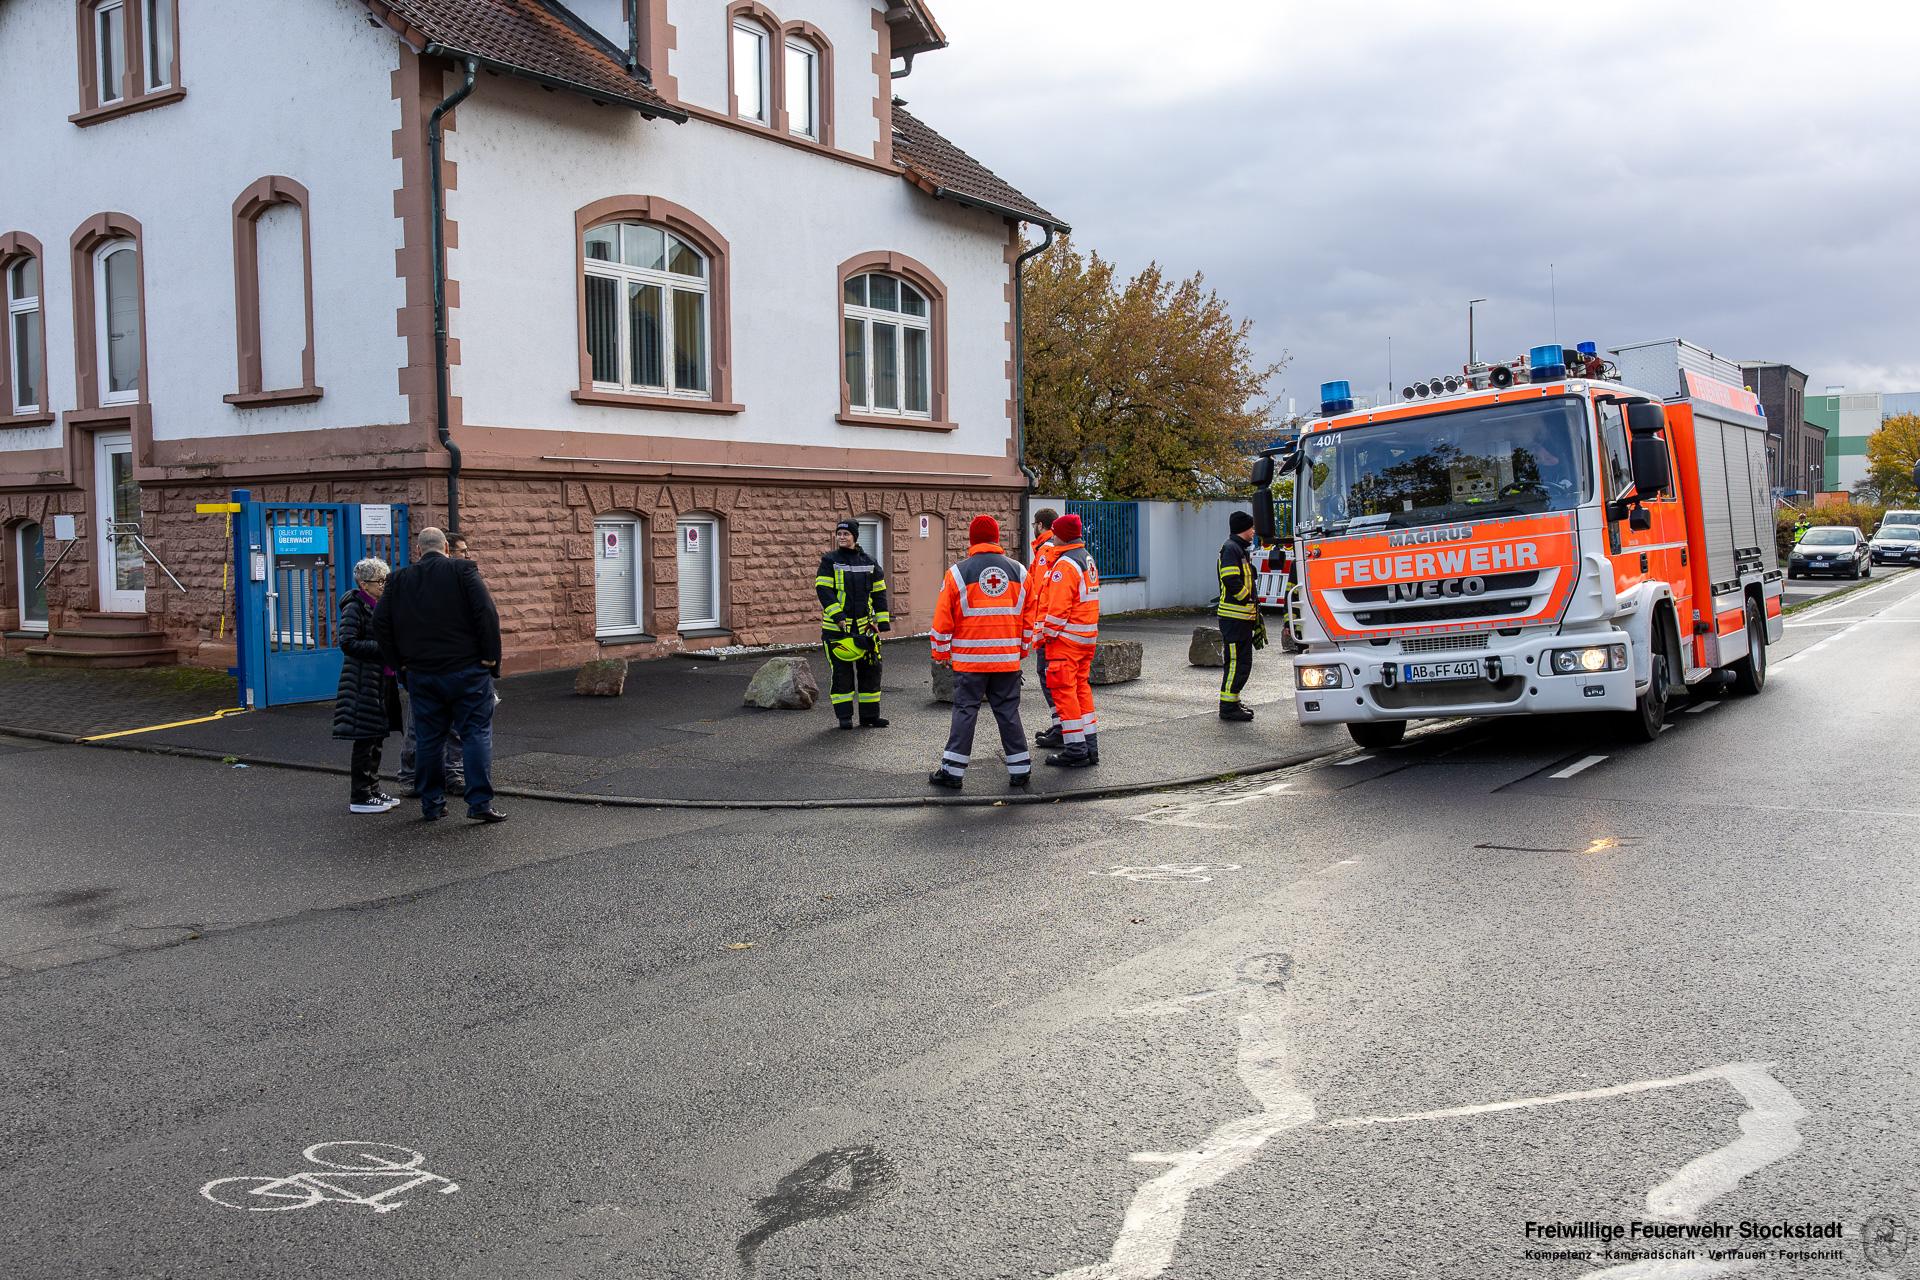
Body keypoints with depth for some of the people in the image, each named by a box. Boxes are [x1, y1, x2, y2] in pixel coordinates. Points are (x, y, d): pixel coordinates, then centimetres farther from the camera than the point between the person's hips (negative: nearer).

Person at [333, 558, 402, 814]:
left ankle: (373, 790, 23)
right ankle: (360, 798, -1)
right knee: (365, 739, -6)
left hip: (383, 680, 9)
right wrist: (381, 648, -21)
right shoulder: (355, 608, -11)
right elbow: (347, 643, -19)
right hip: (363, 682, -9)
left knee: (377, 737, 14)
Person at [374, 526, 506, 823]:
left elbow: (381, 623, 9)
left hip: (421, 673, 4)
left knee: (430, 738, 11)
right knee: (477, 733, 0)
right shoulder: (463, 570, -4)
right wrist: (491, 659, -6)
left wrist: (400, 663, 14)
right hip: (467, 669, -4)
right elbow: (487, 614, -13)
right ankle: (480, 802, -7)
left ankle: (431, 804, 15)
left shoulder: (400, 579, 8)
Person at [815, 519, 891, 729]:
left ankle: (870, 715, 14)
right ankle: (844, 717, 7)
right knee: (841, 672, -1)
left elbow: (879, 593, 14)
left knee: (871, 670, 5)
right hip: (836, 628, -4)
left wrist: (882, 622, 8)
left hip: (864, 626, 4)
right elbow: (823, 590, -11)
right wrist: (838, 616, -20)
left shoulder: (869, 562, 10)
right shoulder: (829, 561, -2)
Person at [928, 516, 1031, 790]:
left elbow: (943, 618, -3)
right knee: (1008, 711, 9)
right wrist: (1022, 651, 23)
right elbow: (1028, 616, 13)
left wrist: (941, 653, 8)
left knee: (965, 711, 3)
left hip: (969, 658, -2)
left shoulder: (958, 572, -4)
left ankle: (953, 770, 5)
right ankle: (1020, 770, 12)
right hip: (1008, 658, 3)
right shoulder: (1018, 571, 6)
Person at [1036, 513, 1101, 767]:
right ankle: (1090, 747, 17)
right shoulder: (1088, 560, 14)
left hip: (1066, 638, -9)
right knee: (1082, 687, 15)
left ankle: (1076, 751, -3)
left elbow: (1058, 607, -21)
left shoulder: (1065, 565, -16)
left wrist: (1048, 633, -10)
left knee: (1065, 691, -4)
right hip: (1088, 637, 9)